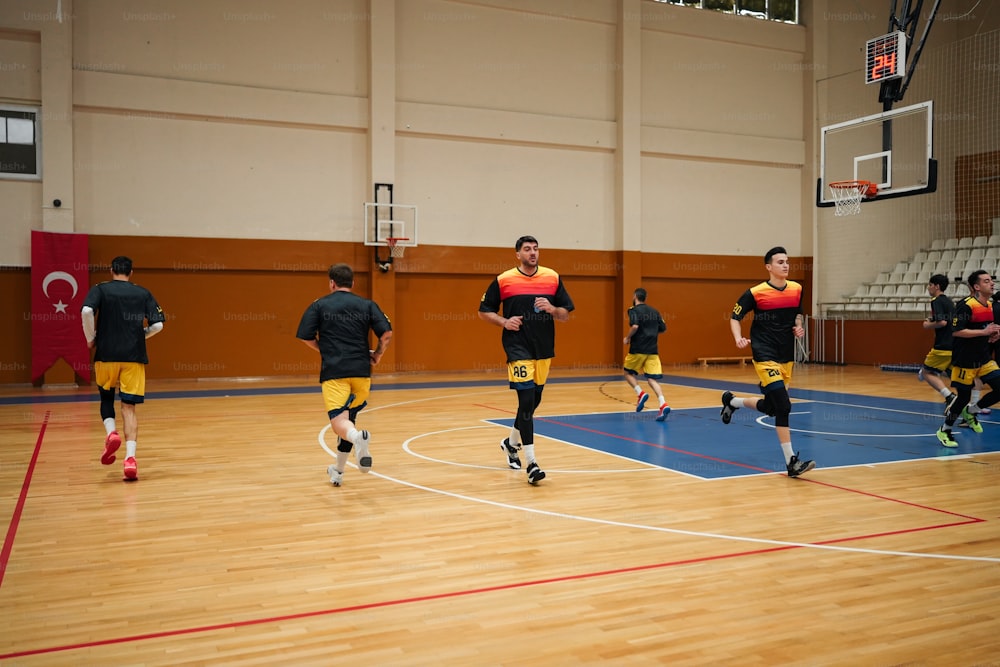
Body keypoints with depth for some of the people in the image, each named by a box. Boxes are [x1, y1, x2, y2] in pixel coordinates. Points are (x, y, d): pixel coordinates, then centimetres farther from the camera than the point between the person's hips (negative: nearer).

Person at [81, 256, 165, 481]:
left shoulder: (100, 289, 3)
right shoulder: (143, 293, 7)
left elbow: (87, 311, -15)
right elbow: (158, 325, 1)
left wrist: (91, 339, 0)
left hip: (106, 355, 0)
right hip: (134, 357, 0)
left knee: (106, 398, 24)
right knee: (129, 406, 1)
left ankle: (111, 432, -2)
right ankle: (130, 458, -12)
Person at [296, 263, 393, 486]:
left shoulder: (319, 305, 7)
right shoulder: (367, 305, 9)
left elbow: (306, 337, 2)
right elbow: (387, 334, -2)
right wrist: (377, 355, 16)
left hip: (333, 371, -3)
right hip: (361, 370, 3)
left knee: (339, 422, -7)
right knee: (349, 417, 19)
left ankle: (358, 437, -43)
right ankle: (338, 471, 27)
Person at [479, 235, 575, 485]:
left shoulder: (553, 277, 4)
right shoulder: (503, 280, -3)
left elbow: (566, 314, 8)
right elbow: (484, 311, 6)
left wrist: (552, 309, -13)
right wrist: (504, 321, -11)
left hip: (544, 348, 5)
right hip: (518, 348, -4)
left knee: (533, 400, 15)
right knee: (527, 401, -14)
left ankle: (511, 442, 40)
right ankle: (531, 463, -11)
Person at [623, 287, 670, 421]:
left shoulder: (634, 310, -4)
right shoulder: (654, 311, 14)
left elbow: (634, 326, -21)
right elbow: (663, 329, 15)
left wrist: (627, 338, -6)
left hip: (637, 349, -5)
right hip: (652, 350, 5)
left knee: (629, 373, 17)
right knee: (652, 378, 2)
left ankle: (640, 393, -7)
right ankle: (663, 404, -17)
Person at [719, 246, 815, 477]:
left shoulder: (796, 289, 5)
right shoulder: (755, 293, -9)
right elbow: (735, 317, -1)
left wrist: (798, 327, 2)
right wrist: (738, 338, -19)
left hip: (786, 357, 6)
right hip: (765, 356, -6)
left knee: (770, 407, 14)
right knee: (783, 406, -16)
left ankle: (731, 401, 42)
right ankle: (791, 461, -10)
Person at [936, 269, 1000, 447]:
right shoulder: (966, 305, -17)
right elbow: (956, 331, -24)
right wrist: (984, 332, -25)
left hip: (985, 359, 8)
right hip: (965, 361, -7)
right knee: (963, 396, 0)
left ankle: (970, 411, 22)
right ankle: (944, 431, 19)